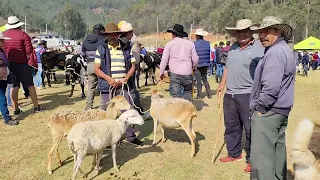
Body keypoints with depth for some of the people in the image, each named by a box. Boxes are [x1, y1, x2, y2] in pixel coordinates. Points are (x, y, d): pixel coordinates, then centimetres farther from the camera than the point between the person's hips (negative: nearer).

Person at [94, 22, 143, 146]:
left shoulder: (126, 49, 7)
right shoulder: (101, 49, 4)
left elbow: (133, 66, 6)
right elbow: (97, 69, 1)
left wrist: (124, 80, -9)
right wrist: (108, 78, -16)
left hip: (123, 86, 1)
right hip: (107, 86, -1)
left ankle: (130, 136, 16)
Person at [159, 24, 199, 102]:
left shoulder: (169, 44, 0)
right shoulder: (190, 43, 4)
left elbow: (164, 60, 0)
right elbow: (195, 59, 7)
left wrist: (161, 73, 10)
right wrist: (194, 67, 27)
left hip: (175, 74, -1)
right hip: (187, 73, 2)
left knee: (176, 95, 2)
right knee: (188, 92, 19)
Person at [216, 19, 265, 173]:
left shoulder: (259, 48, -8)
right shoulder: (233, 48, 14)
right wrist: (222, 84, 18)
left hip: (248, 95, -7)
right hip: (230, 94, 7)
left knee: (251, 129, 1)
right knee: (231, 127, 16)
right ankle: (234, 154, 32)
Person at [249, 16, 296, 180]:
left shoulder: (275, 52, -18)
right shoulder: (285, 49, 15)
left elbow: (271, 87, -28)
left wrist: (260, 107, -15)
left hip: (268, 111, -11)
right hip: (281, 110, 11)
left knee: (262, 156, -4)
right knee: (277, 150, 20)